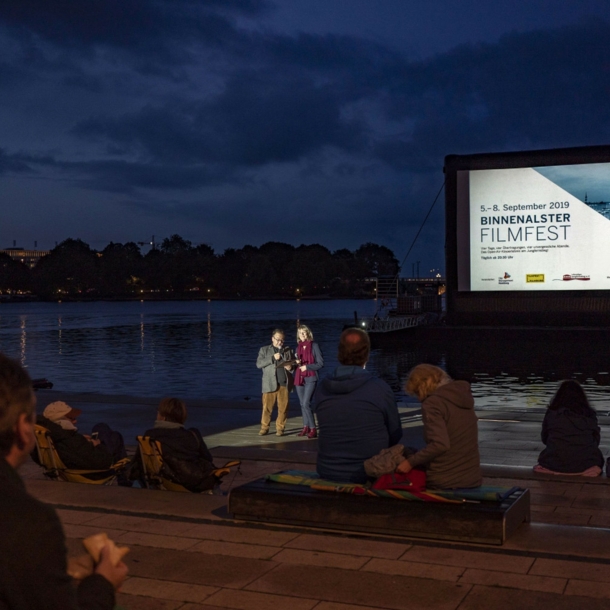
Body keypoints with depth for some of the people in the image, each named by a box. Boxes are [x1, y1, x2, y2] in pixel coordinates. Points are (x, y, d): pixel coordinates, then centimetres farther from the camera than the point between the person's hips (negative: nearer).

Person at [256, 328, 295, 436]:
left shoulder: (288, 351, 16)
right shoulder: (264, 350, 9)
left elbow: (293, 364, 23)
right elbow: (258, 364, -2)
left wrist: (291, 367, -2)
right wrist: (273, 358, -12)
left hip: (284, 384, 2)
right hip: (270, 384, -2)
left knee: (283, 408, 0)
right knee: (267, 407, -3)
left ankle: (280, 428, 11)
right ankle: (264, 427, 9)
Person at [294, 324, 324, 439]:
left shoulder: (314, 345, -3)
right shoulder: (298, 347, 13)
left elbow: (321, 363, -5)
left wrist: (307, 367, -12)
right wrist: (296, 363, -1)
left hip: (310, 378, -6)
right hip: (299, 378, 6)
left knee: (305, 403, -15)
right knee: (302, 404, 8)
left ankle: (313, 429, -11)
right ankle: (306, 427, 16)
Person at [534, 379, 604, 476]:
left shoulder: (552, 413, 3)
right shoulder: (589, 415, 3)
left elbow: (544, 439, 14)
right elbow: (596, 441, 11)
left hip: (555, 465, 0)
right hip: (585, 464, 0)